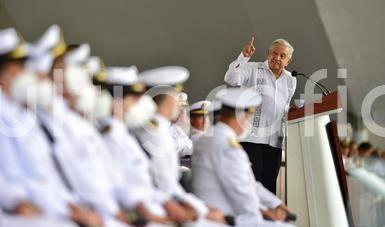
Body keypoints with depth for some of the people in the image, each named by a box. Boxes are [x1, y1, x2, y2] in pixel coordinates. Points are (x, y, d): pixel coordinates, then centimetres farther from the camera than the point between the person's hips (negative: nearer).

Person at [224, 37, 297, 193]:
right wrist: (244, 57, -26)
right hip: (251, 136, -5)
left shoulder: (290, 80, 17)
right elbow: (231, 79, -18)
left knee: (269, 183, 6)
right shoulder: (252, 69, 1)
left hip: (274, 140, 5)